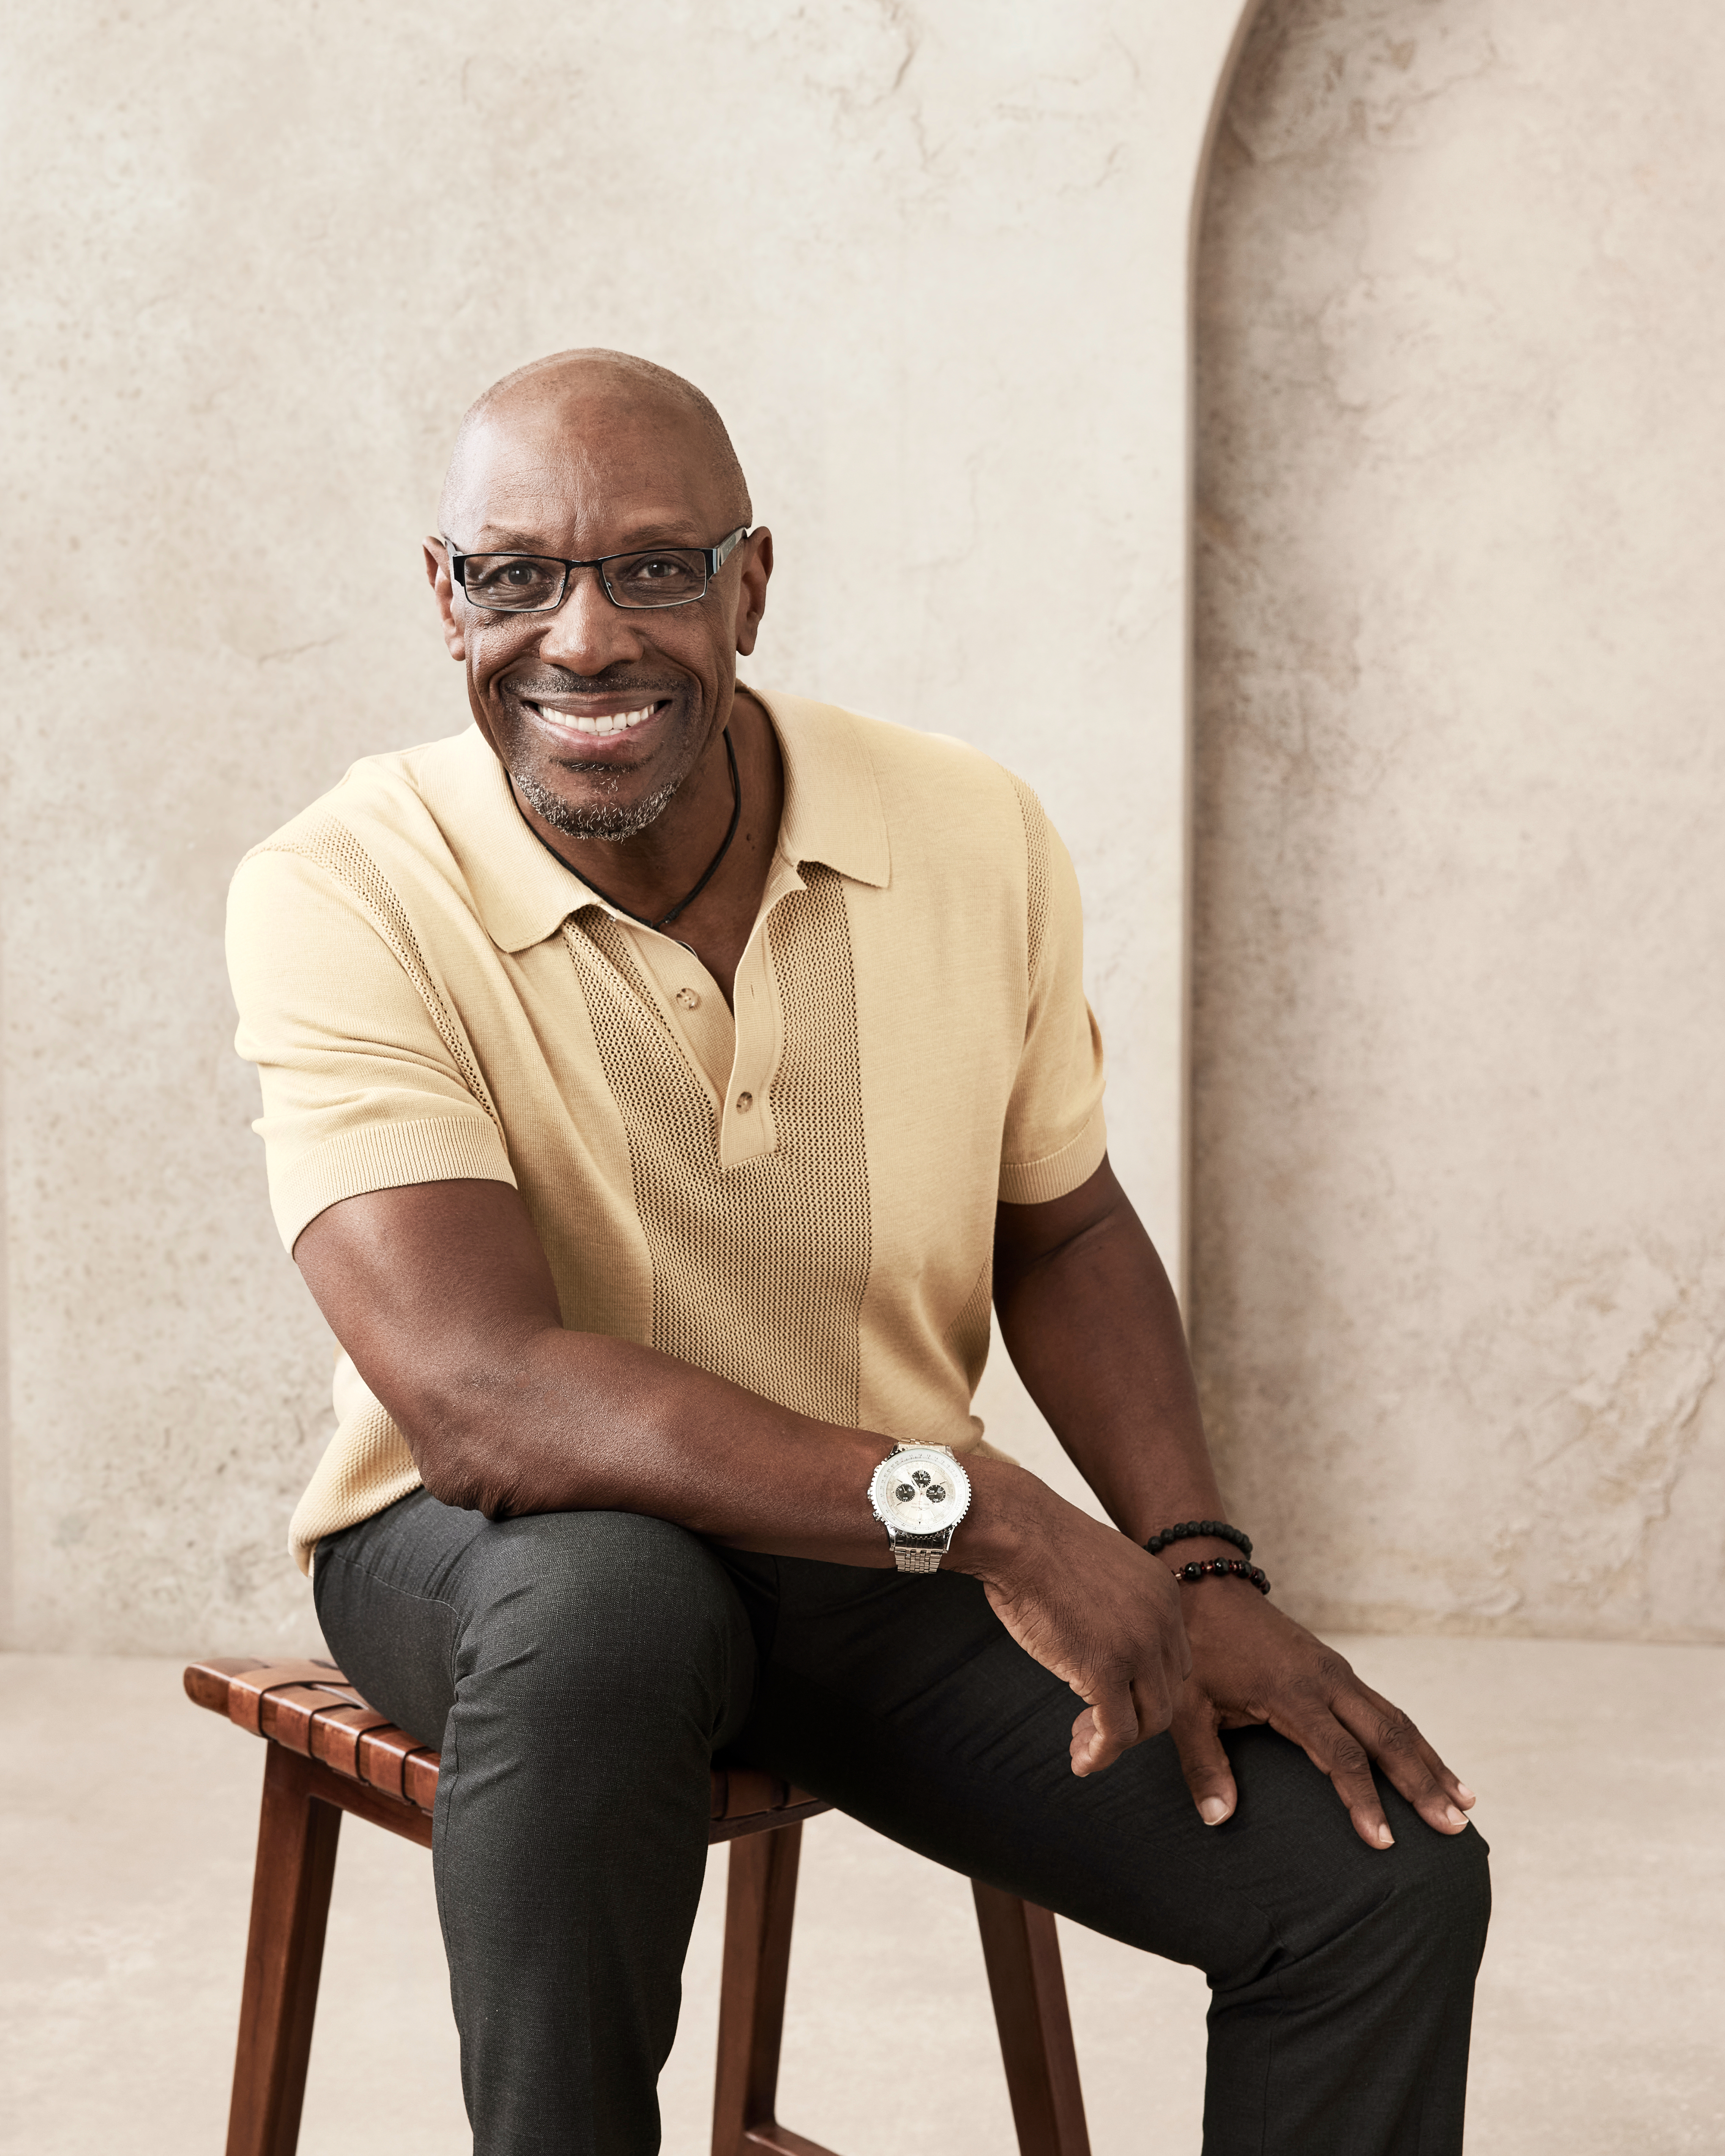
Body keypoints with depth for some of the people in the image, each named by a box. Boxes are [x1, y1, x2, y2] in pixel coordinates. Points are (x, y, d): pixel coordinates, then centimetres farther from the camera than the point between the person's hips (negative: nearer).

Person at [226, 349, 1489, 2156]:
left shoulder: (978, 839, -6)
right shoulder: (340, 894, -18)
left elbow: (1062, 1233, 9)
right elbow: (480, 1397, -29)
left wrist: (1194, 1569, -6)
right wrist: (972, 1506, -34)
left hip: (897, 1563, 3)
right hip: (494, 1550, -3)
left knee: (1393, 1875, -13)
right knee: (606, 1597, -39)